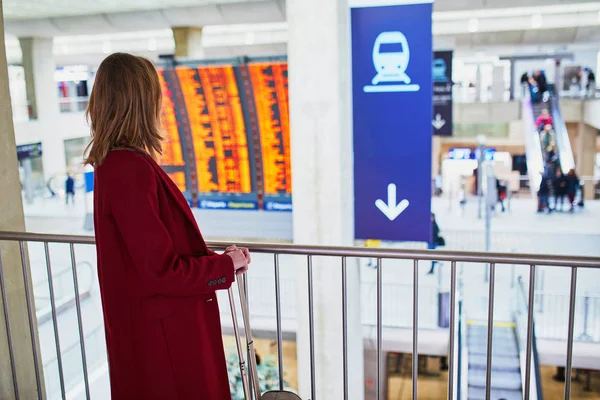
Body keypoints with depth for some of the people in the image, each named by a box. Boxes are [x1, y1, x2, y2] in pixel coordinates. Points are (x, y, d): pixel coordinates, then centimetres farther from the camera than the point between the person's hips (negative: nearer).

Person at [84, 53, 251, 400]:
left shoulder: (116, 164, 4)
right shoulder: (132, 170, -26)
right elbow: (162, 270, -25)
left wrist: (217, 259, 6)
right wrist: (227, 264, -12)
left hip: (152, 324, 9)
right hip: (163, 332, -9)